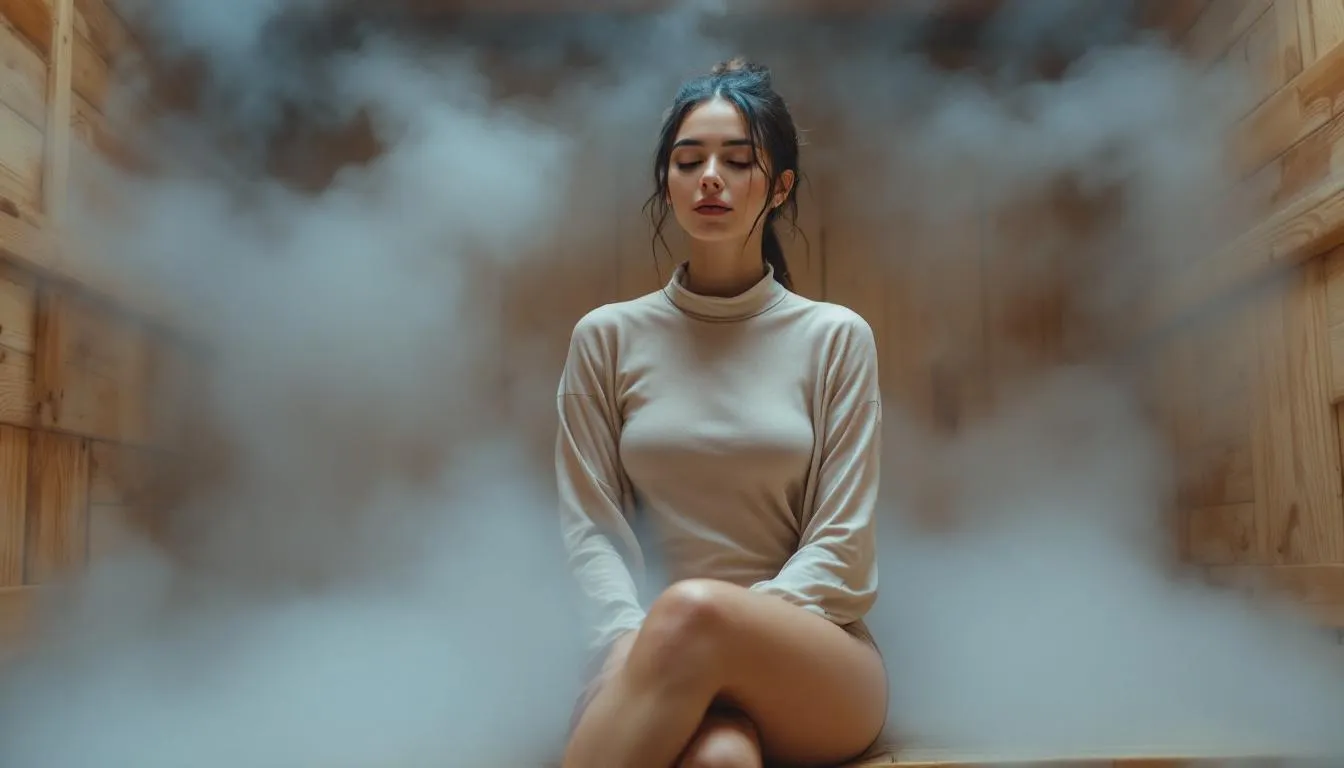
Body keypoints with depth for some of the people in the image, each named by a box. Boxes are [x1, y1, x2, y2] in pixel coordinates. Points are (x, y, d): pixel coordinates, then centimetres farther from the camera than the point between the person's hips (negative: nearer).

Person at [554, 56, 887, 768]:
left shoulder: (836, 337, 3)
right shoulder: (608, 336, 7)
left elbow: (839, 545, -1)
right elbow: (592, 528, 1)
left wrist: (726, 628, -17)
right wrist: (637, 651, -18)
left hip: (818, 668, 1)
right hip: (664, 668, 0)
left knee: (693, 609, -36)